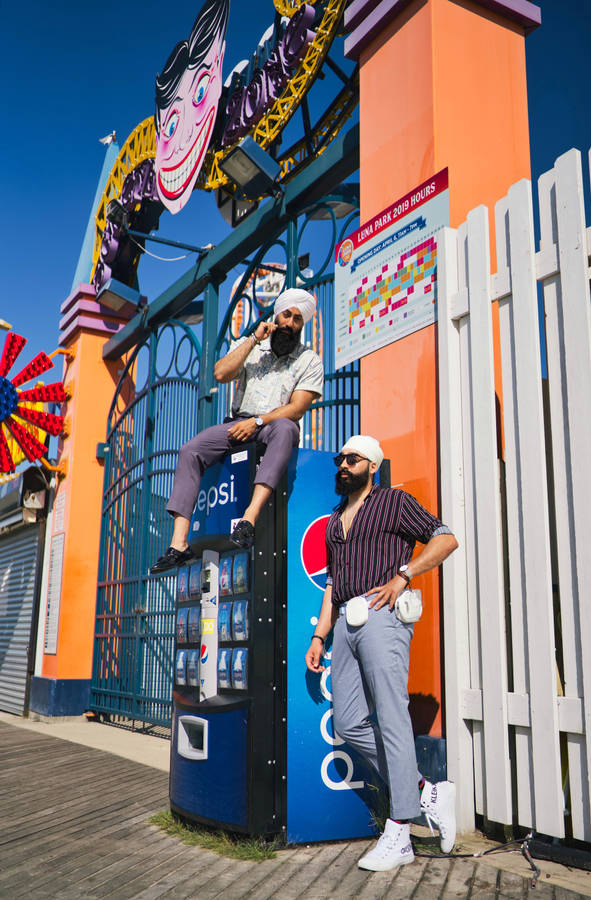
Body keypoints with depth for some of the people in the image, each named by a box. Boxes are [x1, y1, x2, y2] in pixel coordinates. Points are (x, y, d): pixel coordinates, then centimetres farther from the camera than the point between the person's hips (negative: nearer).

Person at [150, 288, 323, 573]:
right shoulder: (249, 346, 15)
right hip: (240, 423, 3)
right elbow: (221, 374, -4)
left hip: (275, 424, -3)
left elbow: (296, 409, -6)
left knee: (285, 428, -40)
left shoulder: (310, 361, 7)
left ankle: (249, 519, -50)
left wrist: (257, 421, -18)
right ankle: (179, 544, -27)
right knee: (190, 451, -23)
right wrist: (254, 339, -4)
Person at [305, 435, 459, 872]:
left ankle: (398, 835, 3)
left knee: (391, 719, -6)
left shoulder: (394, 501, 4)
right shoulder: (335, 519, 24)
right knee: (349, 723, 4)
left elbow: (446, 538, -2)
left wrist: (401, 577, -12)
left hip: (382, 617, -8)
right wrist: (319, 636, 17)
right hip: (346, 622, 8)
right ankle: (428, 793, 16)